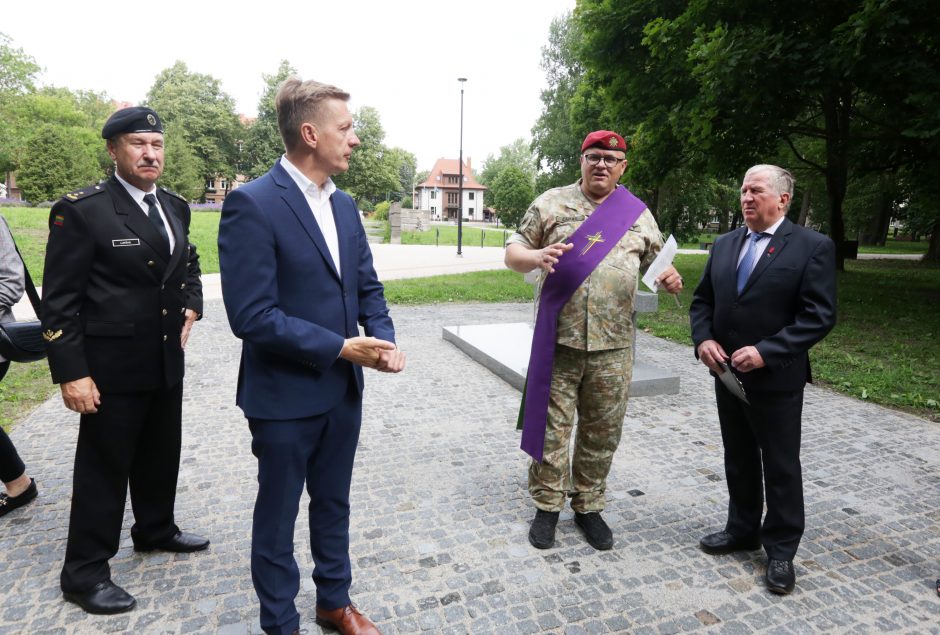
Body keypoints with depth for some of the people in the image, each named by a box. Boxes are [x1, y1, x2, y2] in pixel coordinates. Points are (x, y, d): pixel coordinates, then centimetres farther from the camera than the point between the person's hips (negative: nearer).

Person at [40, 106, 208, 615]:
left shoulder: (174, 207, 8)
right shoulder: (80, 210, -12)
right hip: (111, 365, -6)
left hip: (166, 360, 6)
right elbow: (59, 301, -13)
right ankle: (85, 573, 23)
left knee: (161, 455, 20)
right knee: (104, 467, 6)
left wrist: (191, 305, 7)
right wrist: (71, 373, -17)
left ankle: (156, 530, 42)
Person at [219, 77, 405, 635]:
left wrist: (385, 338, -8)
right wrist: (342, 348, -19)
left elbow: (368, 285, 10)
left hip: (344, 389, 7)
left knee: (334, 505, 22)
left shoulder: (344, 203, 6)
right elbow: (252, 316, -22)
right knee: (277, 518, 16)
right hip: (285, 396, -6)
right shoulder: (252, 203, -17)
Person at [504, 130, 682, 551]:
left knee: (602, 431, 11)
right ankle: (547, 506, 24)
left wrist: (670, 278, -9)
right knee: (552, 426, 6)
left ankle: (588, 506, 30)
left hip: (613, 345, 2)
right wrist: (536, 256, -17)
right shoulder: (550, 204, 5)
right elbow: (512, 254, 5)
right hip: (559, 339, -1)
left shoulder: (638, 215, 10)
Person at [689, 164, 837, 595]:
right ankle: (743, 530, 37)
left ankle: (781, 550, 26)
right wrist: (703, 339, -8)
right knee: (738, 461, 18)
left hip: (776, 379, -5)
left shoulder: (813, 247, -8)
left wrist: (765, 352, -22)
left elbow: (819, 315, -14)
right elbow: (702, 299, 10)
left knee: (781, 467, 9)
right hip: (728, 375, 5)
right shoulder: (724, 244, 8)